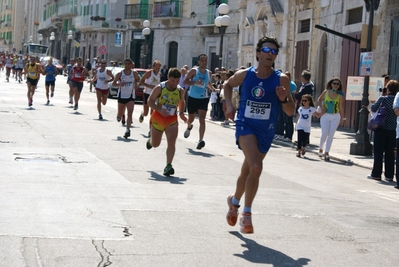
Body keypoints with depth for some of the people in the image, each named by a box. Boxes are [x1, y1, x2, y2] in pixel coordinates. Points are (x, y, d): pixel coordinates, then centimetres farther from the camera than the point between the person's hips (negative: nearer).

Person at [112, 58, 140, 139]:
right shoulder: (120, 74, -5)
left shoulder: (134, 73, -2)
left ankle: (127, 130, -22)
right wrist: (119, 84, -21)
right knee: (120, 114, 11)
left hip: (130, 96, -1)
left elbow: (138, 79, 19)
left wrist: (136, 84, 1)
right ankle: (119, 116, 49)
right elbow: (113, 84, -2)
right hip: (121, 96, 1)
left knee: (130, 113, -17)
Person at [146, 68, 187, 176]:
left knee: (171, 142, -19)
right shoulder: (159, 88, -13)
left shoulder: (180, 91, -2)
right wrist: (160, 110, -24)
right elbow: (150, 101, -9)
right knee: (155, 144, 15)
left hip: (172, 120, 1)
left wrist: (181, 113, 1)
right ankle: (150, 140, 52)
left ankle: (168, 166, -19)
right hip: (158, 118, -1)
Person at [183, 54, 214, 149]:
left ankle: (201, 140, -23)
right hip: (193, 98, -1)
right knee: (191, 119, 15)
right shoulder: (194, 71, -8)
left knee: (202, 119, -15)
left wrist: (213, 89, 8)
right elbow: (185, 81, -12)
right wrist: (195, 82, -25)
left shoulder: (209, 73, 4)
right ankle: (189, 127, 52)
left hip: (203, 99, 1)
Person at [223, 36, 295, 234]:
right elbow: (228, 85, 18)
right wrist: (229, 104, 4)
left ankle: (234, 201, 42)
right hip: (245, 126, -2)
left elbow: (290, 112, -5)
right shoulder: (244, 75, -4)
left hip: (266, 132, 2)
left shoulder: (281, 80, -7)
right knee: (256, 167, -23)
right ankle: (246, 213, -10)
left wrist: (284, 99, -24)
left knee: (247, 172, 14)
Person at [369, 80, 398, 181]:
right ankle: (389, 175, 10)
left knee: (378, 152, 3)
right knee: (390, 153, 9)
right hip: (393, 130, 3)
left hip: (381, 129, -3)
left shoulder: (382, 99, -11)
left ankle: (376, 174, 4)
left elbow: (373, 108, -11)